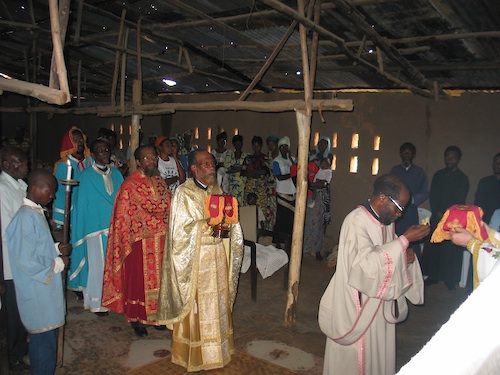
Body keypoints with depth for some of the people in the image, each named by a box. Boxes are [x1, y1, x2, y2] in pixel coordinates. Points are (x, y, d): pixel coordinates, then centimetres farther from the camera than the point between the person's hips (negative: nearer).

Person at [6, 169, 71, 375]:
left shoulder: (36, 213, 8)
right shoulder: (26, 218, -22)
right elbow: (27, 261, -25)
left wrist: (57, 249, 3)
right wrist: (58, 263, -14)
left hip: (45, 288, 9)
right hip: (37, 292, -9)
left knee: (45, 338, 20)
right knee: (44, 340, 3)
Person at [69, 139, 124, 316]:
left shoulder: (116, 173, 10)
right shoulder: (87, 175, -2)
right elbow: (82, 204, -1)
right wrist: (82, 231, -3)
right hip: (96, 227, -4)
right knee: (97, 264, 1)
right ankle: (96, 302, 13)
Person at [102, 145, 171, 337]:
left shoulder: (160, 182, 10)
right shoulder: (130, 185, -10)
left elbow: (170, 208, 11)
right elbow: (124, 217, -11)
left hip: (162, 240, 6)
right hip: (141, 241, -6)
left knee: (158, 277, 13)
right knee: (139, 279, 4)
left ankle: (156, 315, 27)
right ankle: (137, 318, 19)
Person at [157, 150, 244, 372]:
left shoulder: (217, 191, 10)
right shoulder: (184, 193, -10)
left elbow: (228, 222, 14)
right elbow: (180, 229, -13)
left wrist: (225, 223, -3)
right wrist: (206, 224, -19)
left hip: (217, 256, 6)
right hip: (195, 257, -6)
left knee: (217, 301, 14)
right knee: (196, 305, 3)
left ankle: (215, 347, 30)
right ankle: (195, 355, 19)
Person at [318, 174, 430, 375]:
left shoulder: (385, 221, 4)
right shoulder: (356, 222, -22)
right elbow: (367, 264, -31)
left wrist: (406, 255, -8)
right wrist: (405, 239, -27)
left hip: (379, 302, 8)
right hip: (358, 307, -8)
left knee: (378, 355, 18)